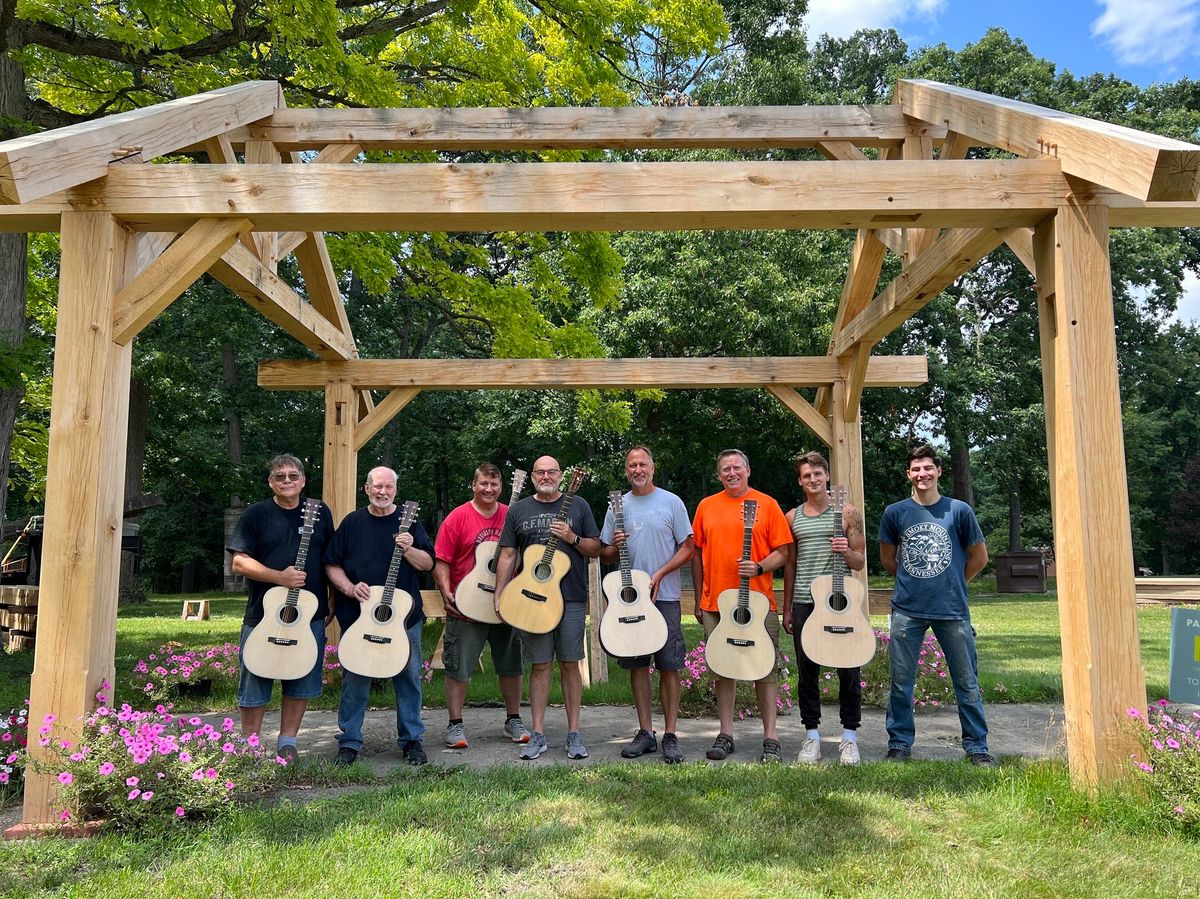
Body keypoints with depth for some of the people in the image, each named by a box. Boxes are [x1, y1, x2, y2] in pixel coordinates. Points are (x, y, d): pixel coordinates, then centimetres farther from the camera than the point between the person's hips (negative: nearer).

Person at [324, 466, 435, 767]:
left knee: (409, 678, 6)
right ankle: (349, 742, 19)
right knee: (354, 680, 6)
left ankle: (412, 739, 19)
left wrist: (409, 550, -19)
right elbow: (332, 565, 4)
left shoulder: (408, 521, 3)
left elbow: (428, 564, 0)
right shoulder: (352, 522, 4)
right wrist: (350, 588, -12)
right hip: (357, 615, 0)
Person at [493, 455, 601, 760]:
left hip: (571, 598, -1)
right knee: (540, 665, 4)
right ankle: (538, 735, 12)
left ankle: (574, 734, 11)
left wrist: (572, 538, -11)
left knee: (570, 664, 2)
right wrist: (499, 595, -1)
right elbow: (508, 556, 8)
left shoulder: (577, 505, 7)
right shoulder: (518, 510, 10)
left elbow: (596, 549, 7)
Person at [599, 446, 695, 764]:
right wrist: (614, 546, -9)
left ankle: (670, 736, 6)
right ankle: (645, 732, 16)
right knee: (637, 664, 7)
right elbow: (605, 555, 14)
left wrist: (660, 573, -13)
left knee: (669, 665, -2)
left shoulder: (671, 502, 2)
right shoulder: (617, 507, 10)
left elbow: (688, 549, 0)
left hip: (664, 596, -3)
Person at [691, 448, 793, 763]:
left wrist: (758, 568, -17)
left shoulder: (766, 504, 2)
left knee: (765, 669, 2)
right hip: (715, 604, 3)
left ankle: (770, 737, 11)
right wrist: (699, 600, 10)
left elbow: (783, 552, 1)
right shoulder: (706, 506, 10)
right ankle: (726, 734, 18)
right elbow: (697, 555, 13)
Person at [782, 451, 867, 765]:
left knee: (848, 670, 3)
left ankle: (849, 736, 16)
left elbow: (860, 562, 4)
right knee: (807, 671, 6)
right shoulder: (792, 517, 9)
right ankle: (812, 735, 17)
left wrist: (846, 552, -18)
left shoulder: (847, 512, 3)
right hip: (804, 603, 2)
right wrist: (787, 608, 10)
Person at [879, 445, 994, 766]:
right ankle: (899, 743, 19)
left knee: (967, 682, 6)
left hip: (953, 610, 0)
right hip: (907, 610, 1)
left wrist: (953, 583, 10)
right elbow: (887, 558, 15)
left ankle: (976, 746, 20)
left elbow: (979, 557, 10)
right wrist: (911, 581, 10)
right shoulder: (895, 513, 2)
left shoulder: (959, 511, 0)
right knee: (901, 683, 6)